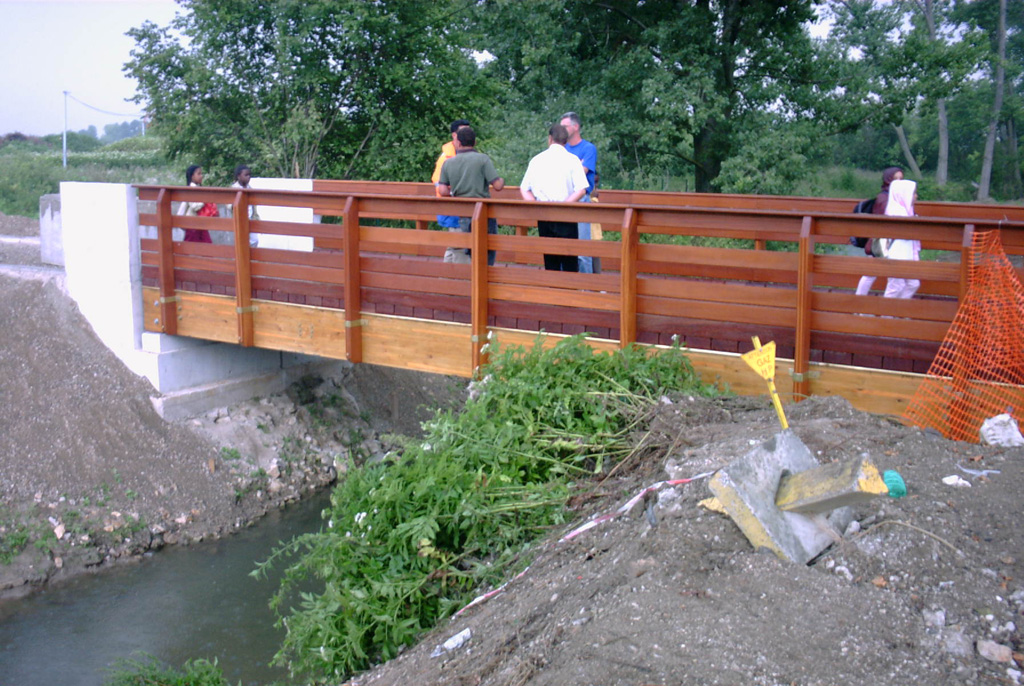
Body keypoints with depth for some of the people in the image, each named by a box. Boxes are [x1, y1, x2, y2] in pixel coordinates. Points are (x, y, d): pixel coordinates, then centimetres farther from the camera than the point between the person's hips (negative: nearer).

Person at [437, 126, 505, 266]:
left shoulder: (448, 163, 5)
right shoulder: (482, 159, -7)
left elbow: (443, 191, 0)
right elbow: (497, 185, -11)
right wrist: (502, 180, 12)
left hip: (462, 216, 4)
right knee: (487, 255, 3)